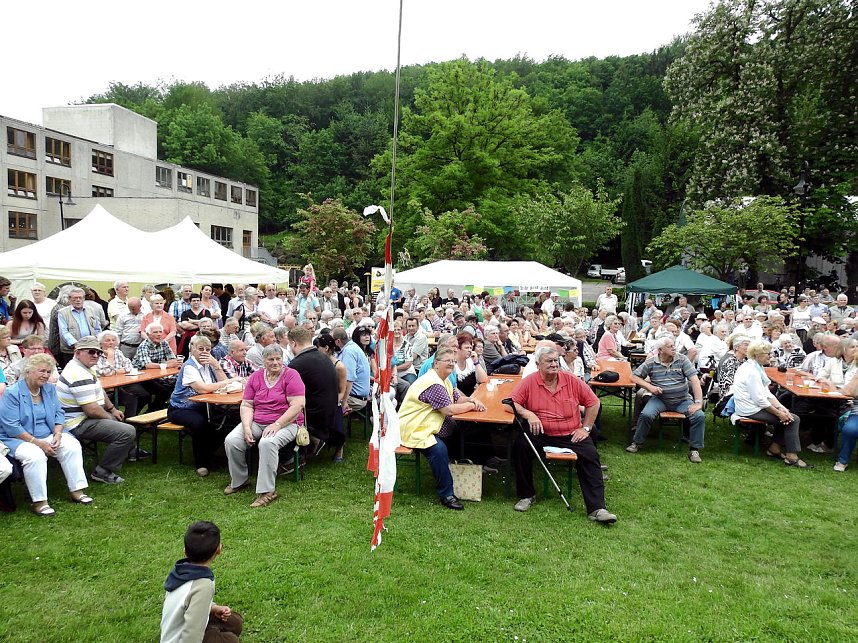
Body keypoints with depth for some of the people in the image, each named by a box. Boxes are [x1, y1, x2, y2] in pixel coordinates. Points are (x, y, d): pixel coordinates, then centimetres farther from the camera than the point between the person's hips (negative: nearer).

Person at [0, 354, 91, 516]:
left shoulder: (49, 389, 8)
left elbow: (59, 414, 9)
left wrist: (57, 434, -11)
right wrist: (38, 443, -20)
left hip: (48, 435, 6)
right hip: (19, 439, -6)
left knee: (72, 446, -19)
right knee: (35, 455, -35)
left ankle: (77, 491, -12)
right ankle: (39, 501, -26)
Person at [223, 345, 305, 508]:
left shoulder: (291, 375, -5)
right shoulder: (255, 377, 10)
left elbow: (297, 405, -14)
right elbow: (246, 405, 8)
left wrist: (277, 424, -20)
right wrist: (246, 427, -9)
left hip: (286, 422, -5)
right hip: (256, 422, 5)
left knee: (267, 443, -35)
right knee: (231, 441, -18)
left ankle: (267, 491, -26)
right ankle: (238, 481, 5)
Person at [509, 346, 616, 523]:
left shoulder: (571, 380, -1)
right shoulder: (529, 382, -5)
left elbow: (593, 403, 7)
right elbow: (511, 403, -9)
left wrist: (585, 429, 2)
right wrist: (528, 414, -25)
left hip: (571, 435, 1)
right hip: (540, 433, -1)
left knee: (590, 456, -20)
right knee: (520, 445, -26)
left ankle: (596, 509, -17)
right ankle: (526, 495, -7)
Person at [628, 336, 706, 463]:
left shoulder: (682, 360, -3)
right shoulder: (651, 363, -2)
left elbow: (694, 380, -9)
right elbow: (634, 376, 2)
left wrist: (698, 402, -19)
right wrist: (649, 386, -14)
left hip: (682, 400, 1)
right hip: (660, 399, -1)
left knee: (700, 416, -22)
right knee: (645, 415, -26)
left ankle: (694, 449, -5)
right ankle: (636, 443, -3)